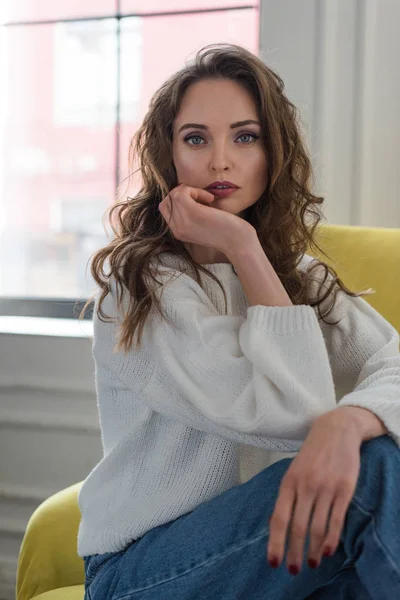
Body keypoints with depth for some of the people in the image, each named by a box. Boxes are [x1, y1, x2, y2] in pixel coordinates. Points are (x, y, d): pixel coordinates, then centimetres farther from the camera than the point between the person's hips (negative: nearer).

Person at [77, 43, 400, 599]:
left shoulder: (299, 275, 6)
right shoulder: (137, 282, -14)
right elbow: (293, 413, -22)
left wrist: (348, 422, -35)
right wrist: (242, 249, -21)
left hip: (267, 547, 6)